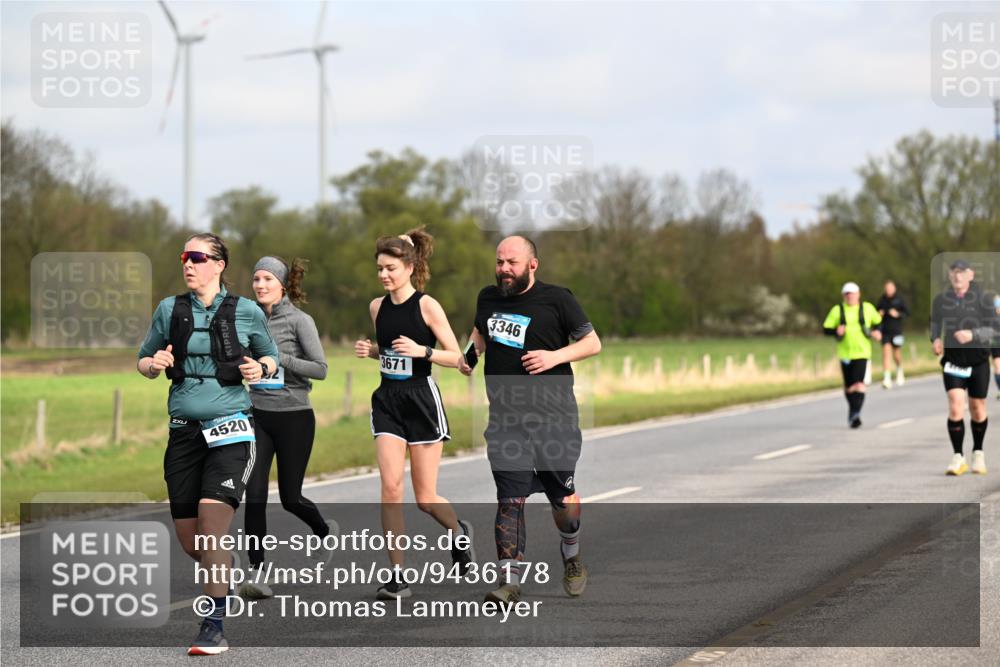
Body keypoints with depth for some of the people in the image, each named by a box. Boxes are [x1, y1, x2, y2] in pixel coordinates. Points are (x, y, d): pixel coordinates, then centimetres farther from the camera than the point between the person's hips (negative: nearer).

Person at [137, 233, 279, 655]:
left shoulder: (246, 311, 1)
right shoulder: (170, 309, 6)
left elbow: (271, 356, 15)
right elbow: (143, 361, 15)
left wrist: (261, 368, -7)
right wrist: (154, 364, -8)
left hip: (230, 429, -3)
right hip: (184, 430, 3)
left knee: (211, 531, -19)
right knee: (189, 541, 5)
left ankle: (214, 625, -13)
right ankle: (221, 576, 37)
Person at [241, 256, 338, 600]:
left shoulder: (300, 320, -8)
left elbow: (320, 368, -13)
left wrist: (278, 358, -20)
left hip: (294, 417, -4)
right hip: (258, 416, 4)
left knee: (290, 497, 6)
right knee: (254, 494, -9)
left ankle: (326, 531, 39)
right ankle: (256, 574, -7)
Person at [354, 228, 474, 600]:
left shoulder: (427, 306, -10)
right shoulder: (377, 307, 6)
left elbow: (456, 357, -8)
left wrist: (422, 351, -24)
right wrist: (369, 351, 1)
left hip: (422, 399, -4)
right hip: (387, 401, 4)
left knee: (425, 496, 2)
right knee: (390, 487, -10)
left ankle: (458, 531, 36)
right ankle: (398, 577, -8)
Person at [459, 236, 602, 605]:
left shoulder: (556, 299, -4)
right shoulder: (488, 298, 9)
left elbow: (592, 342, 1)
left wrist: (556, 356, -15)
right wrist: (470, 355, 11)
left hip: (554, 416, -2)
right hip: (505, 418, 2)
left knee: (562, 498, 8)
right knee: (510, 500, -8)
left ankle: (571, 555, 37)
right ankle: (510, 580, -9)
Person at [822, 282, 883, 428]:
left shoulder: (867, 308, 5)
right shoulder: (837, 310, 4)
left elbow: (878, 322, 20)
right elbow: (826, 329, 3)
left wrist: (877, 332, -1)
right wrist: (836, 331, -18)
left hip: (862, 353, -2)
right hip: (845, 354, 2)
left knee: (859, 384, -17)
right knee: (849, 387, 10)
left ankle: (856, 413, -23)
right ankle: (852, 408, 34)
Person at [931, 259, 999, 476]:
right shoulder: (941, 300, 0)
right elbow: (935, 322, 17)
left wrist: (973, 334, -24)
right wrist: (935, 339, -3)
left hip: (978, 360, 0)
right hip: (953, 359, 0)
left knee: (977, 409, 9)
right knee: (955, 407, -14)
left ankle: (978, 453, 29)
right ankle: (958, 457, -10)